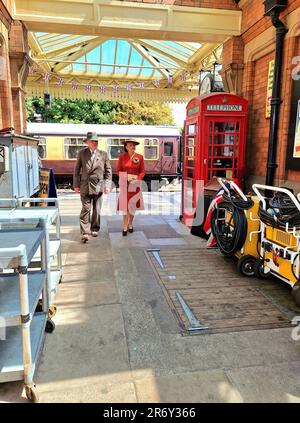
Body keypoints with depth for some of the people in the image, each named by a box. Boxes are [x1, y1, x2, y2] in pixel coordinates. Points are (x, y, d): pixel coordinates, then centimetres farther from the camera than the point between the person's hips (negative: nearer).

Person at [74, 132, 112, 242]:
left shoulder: (103, 154, 4)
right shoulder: (81, 153, 5)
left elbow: (108, 171, 5)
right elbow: (77, 170, 6)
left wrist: (107, 185, -3)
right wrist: (76, 184, 1)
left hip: (98, 185, 1)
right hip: (85, 186, -1)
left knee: (97, 209, 9)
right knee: (86, 209, -5)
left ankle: (94, 229, 25)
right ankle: (85, 232, -4)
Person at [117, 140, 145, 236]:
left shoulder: (140, 157, -2)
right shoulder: (122, 157, -1)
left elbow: (142, 171, 1)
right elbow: (118, 170, 2)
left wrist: (137, 179, -15)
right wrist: (125, 178, -13)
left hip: (135, 184, 1)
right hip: (124, 184, 0)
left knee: (133, 204, 9)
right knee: (125, 204, -2)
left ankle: (130, 224, 26)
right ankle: (125, 227, 4)